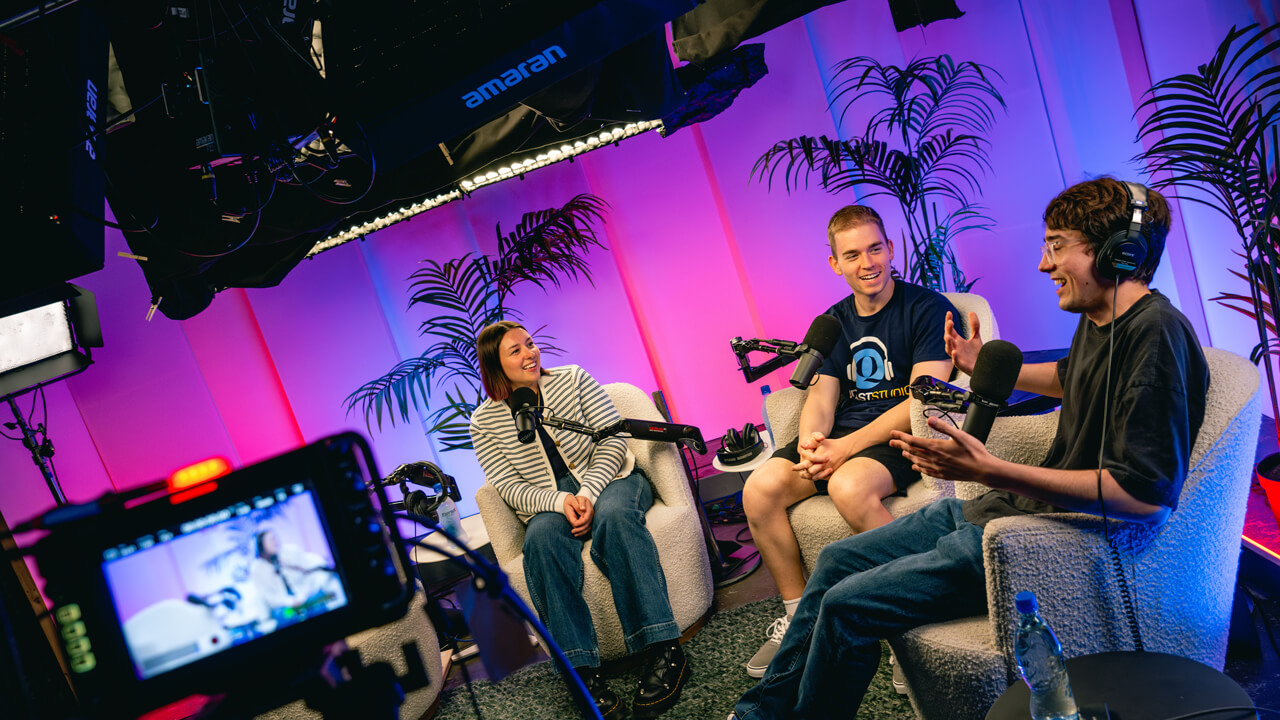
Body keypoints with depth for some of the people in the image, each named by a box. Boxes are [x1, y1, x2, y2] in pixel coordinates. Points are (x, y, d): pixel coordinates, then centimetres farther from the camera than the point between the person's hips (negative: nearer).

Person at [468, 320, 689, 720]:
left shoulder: (573, 380, 2)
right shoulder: (485, 422, 3)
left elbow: (613, 439, -3)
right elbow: (509, 487, -2)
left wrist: (589, 492, -19)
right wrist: (559, 500, -21)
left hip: (610, 479, 0)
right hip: (549, 501, 1)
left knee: (612, 516, -36)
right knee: (541, 539, -34)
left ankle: (663, 648, -37)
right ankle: (582, 670, -35)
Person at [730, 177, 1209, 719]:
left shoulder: (1157, 333, -23)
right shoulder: (1097, 321, 8)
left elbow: (1147, 495, -31)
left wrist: (990, 471, -36)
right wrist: (985, 366, 29)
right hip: (1004, 509, 10)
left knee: (847, 605, -16)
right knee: (836, 560, 11)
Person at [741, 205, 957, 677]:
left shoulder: (928, 309, -5)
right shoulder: (832, 323, 14)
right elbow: (821, 396, 9)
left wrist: (846, 447, -21)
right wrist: (810, 442, -16)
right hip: (839, 438, 6)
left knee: (848, 486, -37)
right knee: (759, 489, -17)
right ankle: (797, 616, 0)